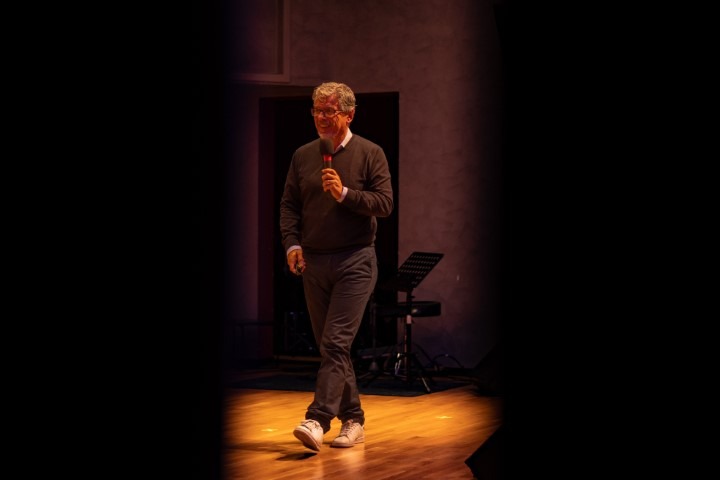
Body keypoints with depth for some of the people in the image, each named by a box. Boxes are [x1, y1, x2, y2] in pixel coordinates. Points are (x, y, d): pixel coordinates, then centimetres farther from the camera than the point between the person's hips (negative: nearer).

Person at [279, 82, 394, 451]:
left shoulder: (370, 153, -1)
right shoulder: (302, 156, 11)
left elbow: (385, 204, -8)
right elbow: (289, 205, 11)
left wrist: (344, 194, -19)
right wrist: (292, 243, -4)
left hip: (355, 260, -5)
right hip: (313, 262, 5)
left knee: (336, 342, -15)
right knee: (328, 346, 10)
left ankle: (317, 420, -22)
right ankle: (352, 420, 20)